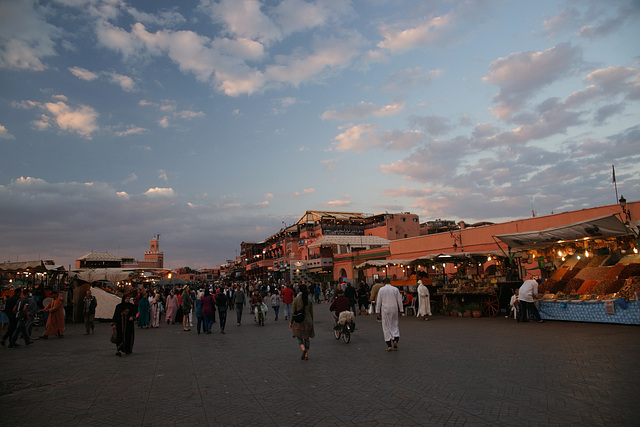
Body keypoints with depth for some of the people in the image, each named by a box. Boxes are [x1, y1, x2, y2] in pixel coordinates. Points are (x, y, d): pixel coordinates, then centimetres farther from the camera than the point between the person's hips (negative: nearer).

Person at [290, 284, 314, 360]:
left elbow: (293, 312, -5)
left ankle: (303, 348, -18)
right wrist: (312, 322, 17)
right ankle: (306, 355, 13)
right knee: (307, 338, 15)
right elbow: (311, 312, 5)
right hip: (308, 321, 3)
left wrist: (291, 322, 5)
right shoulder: (309, 300, 0)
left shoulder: (296, 299, -8)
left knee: (299, 337, 10)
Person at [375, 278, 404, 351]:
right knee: (394, 324, 15)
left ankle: (389, 345, 4)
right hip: (394, 309, 1)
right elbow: (399, 300, 2)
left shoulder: (381, 289, -1)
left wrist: (378, 311, 7)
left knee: (386, 326, 5)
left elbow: (378, 301, 0)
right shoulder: (395, 289, 1)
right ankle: (395, 339, -4)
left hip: (385, 310, -1)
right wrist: (401, 310, 9)